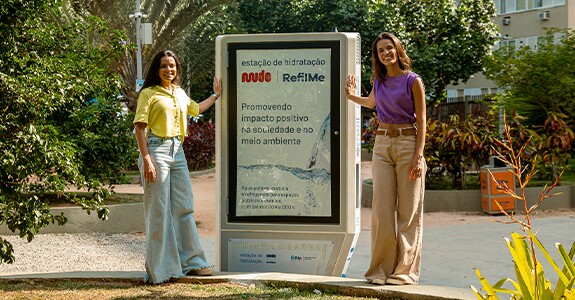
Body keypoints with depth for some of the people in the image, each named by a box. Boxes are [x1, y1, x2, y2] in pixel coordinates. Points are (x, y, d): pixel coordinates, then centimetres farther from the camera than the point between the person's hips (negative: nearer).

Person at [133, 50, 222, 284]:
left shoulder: (180, 94, 16)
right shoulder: (149, 93, -4)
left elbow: (196, 109, 37)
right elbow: (140, 127, -11)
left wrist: (216, 95, 41)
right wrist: (146, 159, -18)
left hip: (177, 152, 7)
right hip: (157, 150, -7)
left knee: (184, 207, 10)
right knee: (159, 211, -4)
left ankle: (190, 262, 20)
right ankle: (159, 270, 2)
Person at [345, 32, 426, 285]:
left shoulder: (413, 81, -3)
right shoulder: (378, 81, 11)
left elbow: (421, 121, -5)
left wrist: (418, 156, -12)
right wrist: (352, 96, 24)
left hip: (407, 143, -4)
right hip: (382, 144, 4)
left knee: (408, 210, -2)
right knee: (382, 208, -1)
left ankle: (405, 271, 4)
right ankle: (381, 269, 6)